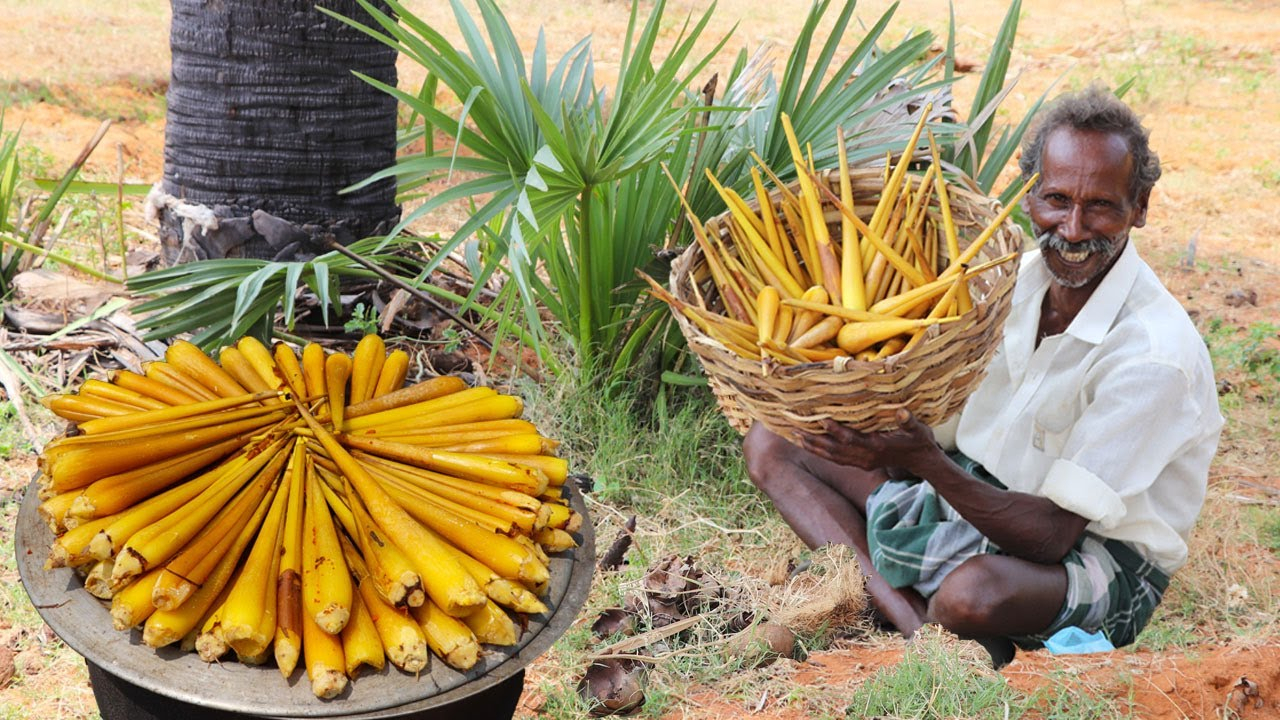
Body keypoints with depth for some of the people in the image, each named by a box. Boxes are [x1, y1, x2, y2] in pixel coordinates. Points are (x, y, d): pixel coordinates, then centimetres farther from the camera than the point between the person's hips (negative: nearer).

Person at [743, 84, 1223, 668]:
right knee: (771, 440, -3)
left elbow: (1052, 535, -26)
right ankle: (915, 624, -19)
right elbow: (938, 429, 4)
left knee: (974, 591, -44)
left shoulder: (1156, 355, -25)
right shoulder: (1016, 278, -3)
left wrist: (928, 463, -38)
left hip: (1104, 559, -8)